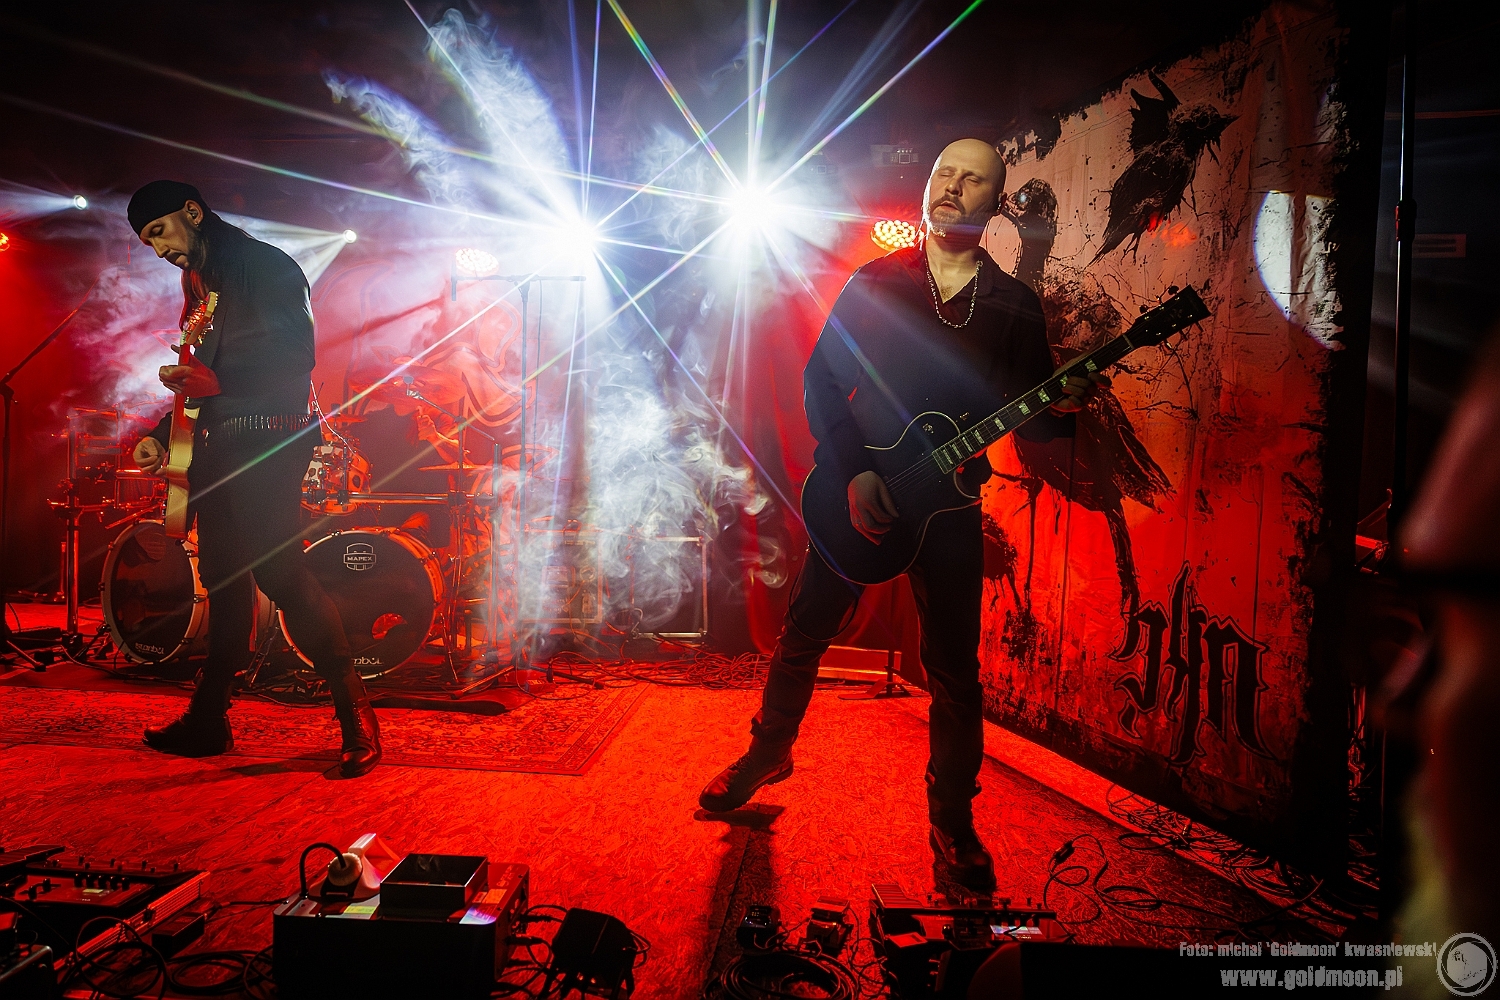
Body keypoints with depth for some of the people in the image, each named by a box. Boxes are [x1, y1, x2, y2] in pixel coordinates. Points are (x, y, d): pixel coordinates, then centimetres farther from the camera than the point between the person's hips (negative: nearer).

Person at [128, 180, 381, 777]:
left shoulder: (265, 265, -6)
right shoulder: (197, 282, 21)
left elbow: (296, 358, -15)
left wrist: (218, 384, -22)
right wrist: (164, 432, 14)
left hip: (267, 439, -9)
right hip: (220, 442, 9)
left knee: (277, 569, -16)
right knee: (223, 576, 11)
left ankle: (356, 716, -9)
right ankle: (208, 721, 19)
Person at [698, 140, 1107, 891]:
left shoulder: (1014, 307, 4)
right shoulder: (876, 282, 3)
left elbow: (1026, 420, 4)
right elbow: (820, 378, -2)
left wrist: (1062, 406, -20)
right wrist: (852, 473, -13)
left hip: (948, 502, 0)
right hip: (854, 490, 0)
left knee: (955, 671, 3)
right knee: (805, 632, 8)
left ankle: (951, 820, 20)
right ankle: (768, 752, 33)